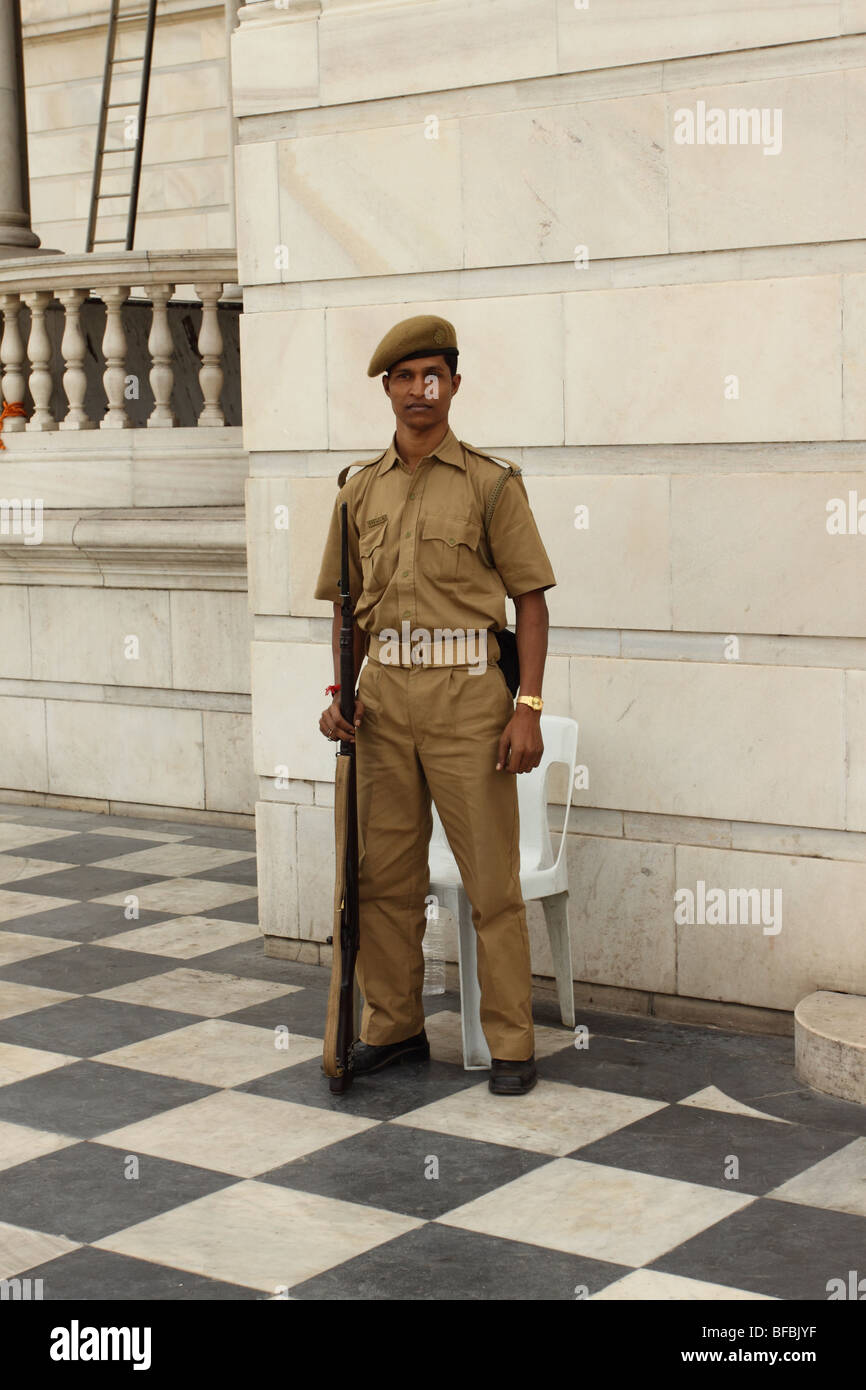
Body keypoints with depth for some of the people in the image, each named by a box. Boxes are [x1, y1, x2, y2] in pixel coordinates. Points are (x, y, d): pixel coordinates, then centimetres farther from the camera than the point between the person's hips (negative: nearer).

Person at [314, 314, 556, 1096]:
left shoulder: (490, 484, -2)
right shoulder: (360, 490, 10)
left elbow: (531, 599, -3)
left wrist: (529, 708, -10)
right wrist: (339, 694, 3)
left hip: (467, 694, -4)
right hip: (385, 697, 4)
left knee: (491, 878, 0)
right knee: (385, 874, 10)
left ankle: (512, 1044, 8)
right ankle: (394, 1027, 23)